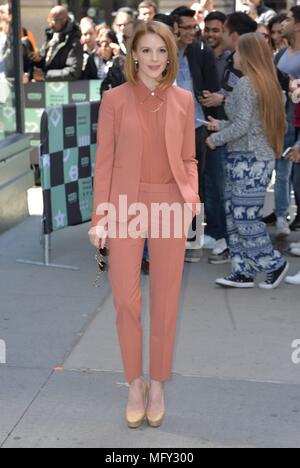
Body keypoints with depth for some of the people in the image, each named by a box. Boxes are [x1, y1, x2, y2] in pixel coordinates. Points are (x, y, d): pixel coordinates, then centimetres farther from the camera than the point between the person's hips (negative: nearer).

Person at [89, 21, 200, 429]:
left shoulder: (183, 100, 6)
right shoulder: (114, 99, -1)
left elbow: (188, 160, 10)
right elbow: (104, 162, 0)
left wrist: (193, 197, -8)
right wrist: (100, 216, -5)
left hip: (169, 206, 2)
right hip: (126, 205, -1)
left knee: (165, 300, 7)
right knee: (126, 300, 1)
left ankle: (158, 385, 23)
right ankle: (135, 384, 20)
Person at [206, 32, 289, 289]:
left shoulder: (246, 84, -13)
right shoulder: (268, 83, 15)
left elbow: (242, 126, -18)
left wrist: (215, 139, -4)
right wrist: (221, 125, 19)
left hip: (248, 159, -10)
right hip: (262, 156, 10)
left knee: (245, 218, -5)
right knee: (234, 215, 10)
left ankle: (274, 264, 8)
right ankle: (243, 272, 14)